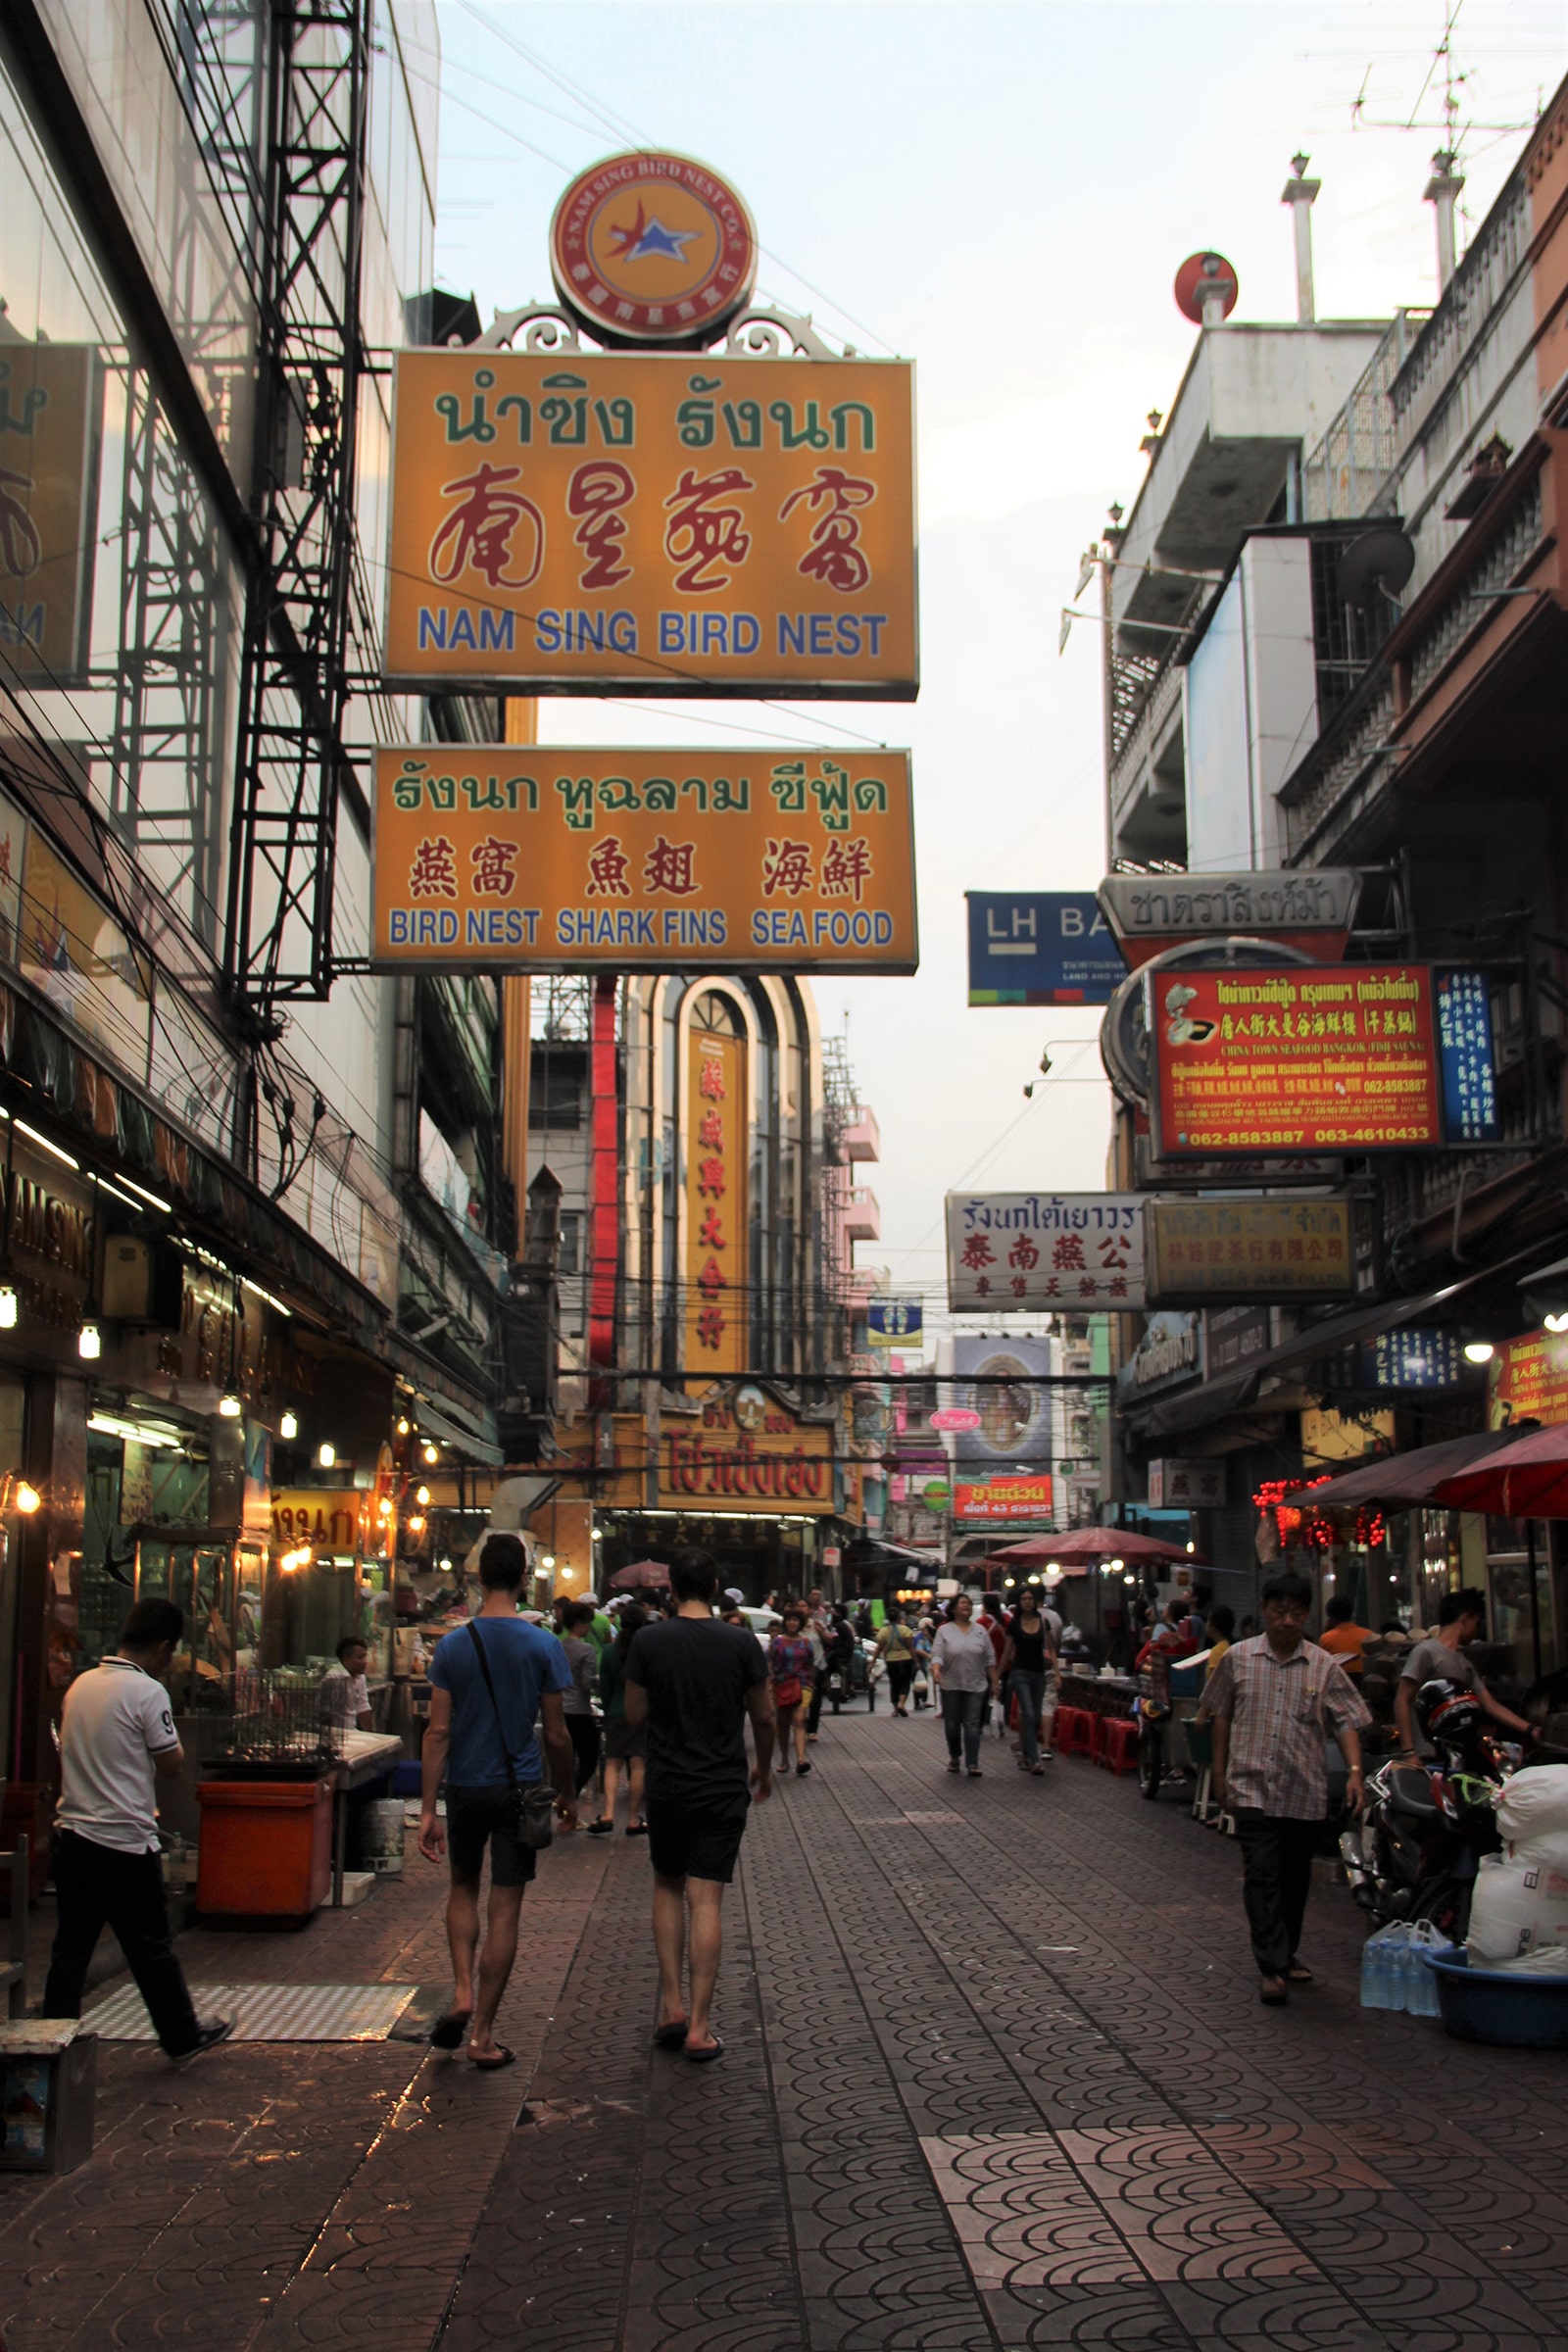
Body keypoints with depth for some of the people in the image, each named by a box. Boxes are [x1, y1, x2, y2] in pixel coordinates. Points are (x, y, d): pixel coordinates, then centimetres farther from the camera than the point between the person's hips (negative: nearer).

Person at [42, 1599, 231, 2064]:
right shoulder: (147, 1692, -15)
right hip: (125, 1844, -6)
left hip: (72, 1836, 6)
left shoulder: (81, 1684, 7)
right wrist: (173, 1740, 8)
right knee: (151, 1950, 8)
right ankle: (182, 2037, 22)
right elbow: (172, 1765, -10)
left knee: (69, 1950, 12)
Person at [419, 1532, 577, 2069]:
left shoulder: (453, 1645, -5)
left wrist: (427, 1810, -3)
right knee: (504, 1909, 5)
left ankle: (462, 1992, 6)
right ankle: (482, 2035, 8)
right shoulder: (543, 1646, -8)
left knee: (463, 1888, 23)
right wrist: (567, 1794, 9)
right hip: (518, 1788, -1)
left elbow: (439, 1732, -6)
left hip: (464, 1788, 2)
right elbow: (556, 1734, -5)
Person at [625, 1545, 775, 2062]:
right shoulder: (741, 1643, -7)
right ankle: (699, 2026, 0)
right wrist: (765, 1769, 17)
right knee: (706, 1900, 1)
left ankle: (672, 2006, 11)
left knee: (667, 1887, 18)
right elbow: (764, 1717, 1)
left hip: (667, 1783, 1)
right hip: (724, 1786, -1)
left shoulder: (648, 1641, -6)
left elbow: (634, 1715, 0)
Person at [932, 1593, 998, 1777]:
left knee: (972, 1725, -3)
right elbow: (937, 1655, -8)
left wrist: (994, 1682, 6)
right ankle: (953, 1757, 27)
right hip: (951, 1686, -1)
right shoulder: (944, 1631, 0)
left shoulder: (980, 1631, 7)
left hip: (975, 1686, 1)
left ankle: (972, 1764, -4)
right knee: (952, 1724, 8)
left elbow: (990, 1659, 9)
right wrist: (936, 1670, -27)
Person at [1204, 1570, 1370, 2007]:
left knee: (1295, 1877, 13)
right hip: (1253, 1786, -2)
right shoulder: (1238, 1658, 2)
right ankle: (1271, 1966, -11)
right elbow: (1221, 1716, 10)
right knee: (1261, 1875, -11)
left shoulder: (1323, 1666, 2)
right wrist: (1220, 1774, 8)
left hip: (1305, 1790, 2)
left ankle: (1287, 1952, 31)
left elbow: (1346, 1721, 0)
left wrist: (1355, 1770, -14)